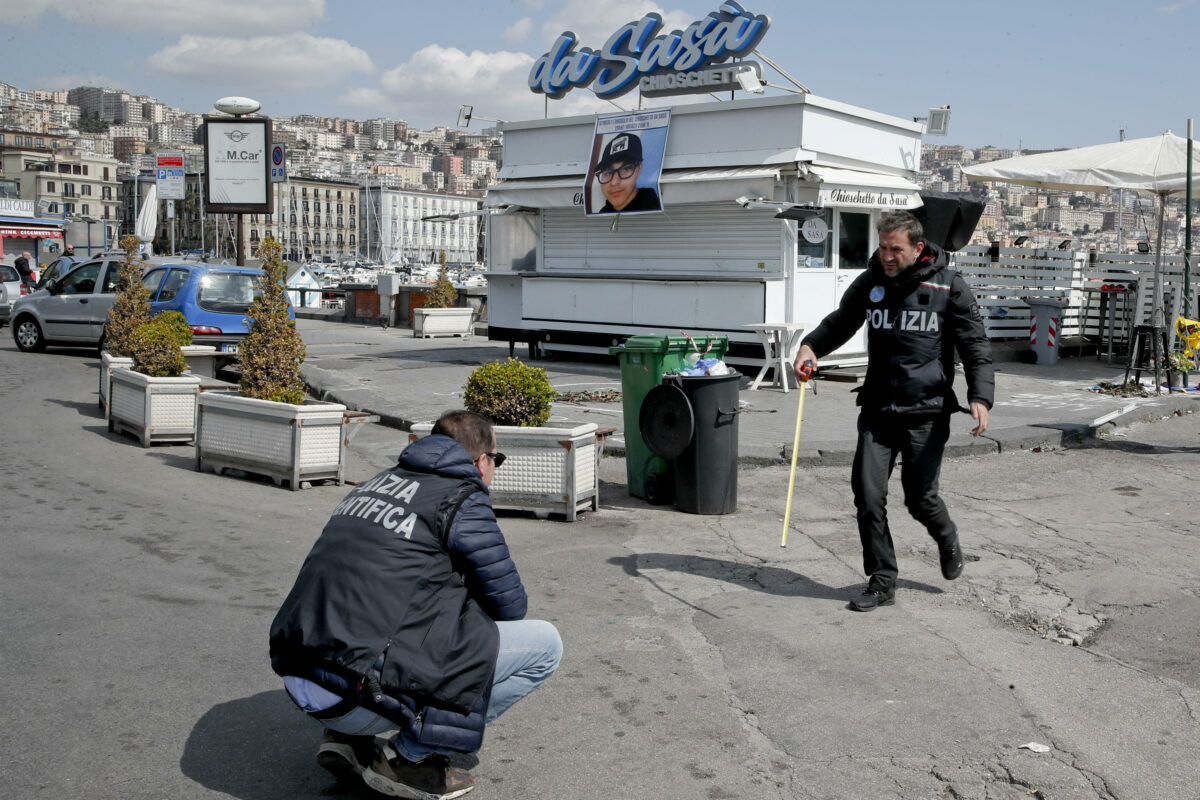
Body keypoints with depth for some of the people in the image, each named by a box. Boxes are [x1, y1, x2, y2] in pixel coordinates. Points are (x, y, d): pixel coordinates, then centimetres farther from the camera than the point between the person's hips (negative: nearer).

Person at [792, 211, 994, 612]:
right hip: (877, 410, 3)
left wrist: (980, 397, -14)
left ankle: (947, 539, 38)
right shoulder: (869, 283, 5)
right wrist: (810, 346, 2)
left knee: (920, 497, 3)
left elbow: (975, 346, -1)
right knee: (868, 493, -5)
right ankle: (882, 582, 9)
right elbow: (839, 323, 22)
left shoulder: (949, 286, -4)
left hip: (926, 413, -3)